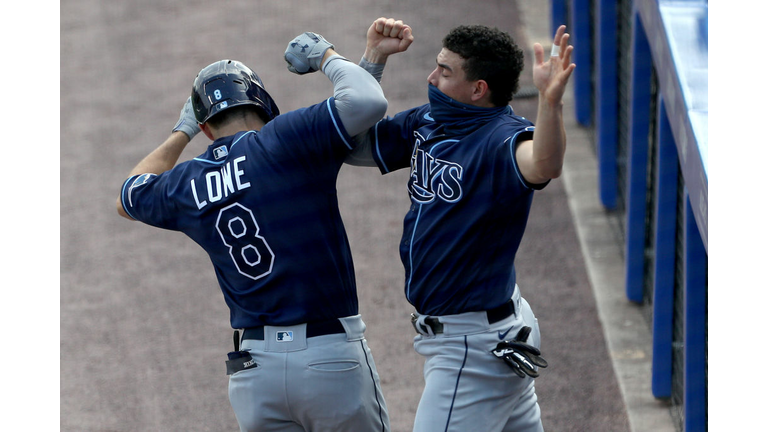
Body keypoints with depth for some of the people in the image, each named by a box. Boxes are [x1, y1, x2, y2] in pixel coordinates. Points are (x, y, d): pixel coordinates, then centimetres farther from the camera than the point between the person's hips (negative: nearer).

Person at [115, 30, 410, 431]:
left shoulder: (186, 186, 8)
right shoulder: (282, 142, -9)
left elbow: (128, 198, 31)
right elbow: (368, 101, -18)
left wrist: (181, 133, 37)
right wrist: (326, 56, 1)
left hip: (254, 366, 4)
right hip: (332, 356, -4)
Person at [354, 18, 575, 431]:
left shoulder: (502, 139, -23)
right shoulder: (425, 123, 4)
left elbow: (543, 167, -45)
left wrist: (550, 101, -65)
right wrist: (373, 59, 2)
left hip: (475, 346, -10)